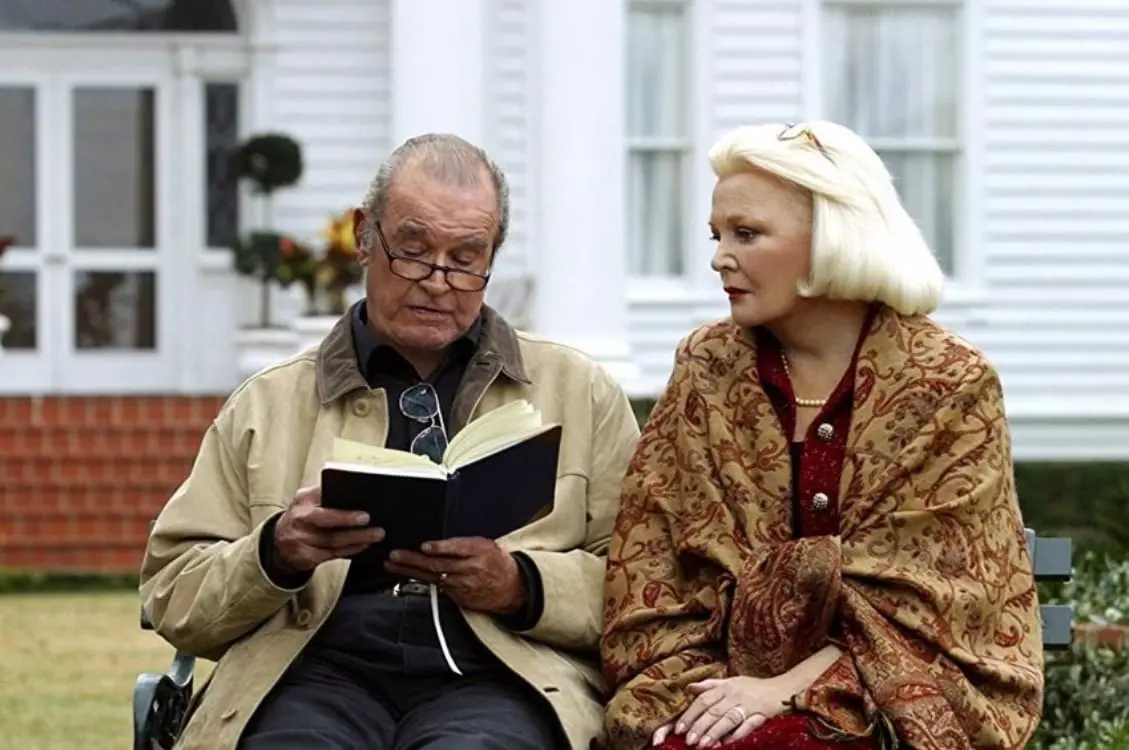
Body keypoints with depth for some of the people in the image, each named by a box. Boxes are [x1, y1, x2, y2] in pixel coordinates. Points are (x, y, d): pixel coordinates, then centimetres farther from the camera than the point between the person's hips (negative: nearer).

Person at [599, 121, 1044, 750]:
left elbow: (922, 600, -7)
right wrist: (695, 686, -10)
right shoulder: (708, 370, 9)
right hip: (737, 679, 3)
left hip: (898, 699, -3)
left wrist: (789, 687, -17)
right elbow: (649, 565, 6)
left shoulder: (952, 385, -1)